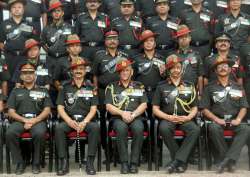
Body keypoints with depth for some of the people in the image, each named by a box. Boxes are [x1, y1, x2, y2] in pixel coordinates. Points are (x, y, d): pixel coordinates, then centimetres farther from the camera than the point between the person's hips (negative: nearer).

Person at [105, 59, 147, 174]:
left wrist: (132, 114, -10)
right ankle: (124, 163, -29)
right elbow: (108, 106, 5)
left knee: (138, 128, -35)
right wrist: (122, 113, -12)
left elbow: (144, 105, 8)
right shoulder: (112, 87, 15)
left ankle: (134, 163, -26)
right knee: (121, 127, -36)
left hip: (135, 117, 1)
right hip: (118, 118, 0)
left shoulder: (139, 86, 18)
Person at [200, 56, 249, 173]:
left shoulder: (238, 88, 18)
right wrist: (216, 119, -11)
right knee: (213, 128, -37)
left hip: (234, 121, 1)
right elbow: (204, 109, 5)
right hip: (217, 120, -1)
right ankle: (230, 161, -27)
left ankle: (228, 159, -35)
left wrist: (238, 119, -8)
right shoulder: (210, 88, 12)